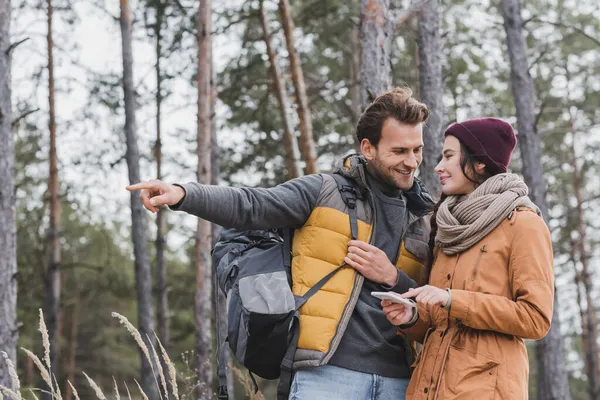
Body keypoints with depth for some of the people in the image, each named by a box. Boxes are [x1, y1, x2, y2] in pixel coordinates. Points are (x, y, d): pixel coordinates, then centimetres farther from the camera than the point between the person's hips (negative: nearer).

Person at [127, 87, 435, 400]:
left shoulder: (422, 218, 13)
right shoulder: (322, 192, 2)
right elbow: (250, 206, -11)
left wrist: (392, 277, -6)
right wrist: (182, 195, -26)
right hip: (327, 372, -4)